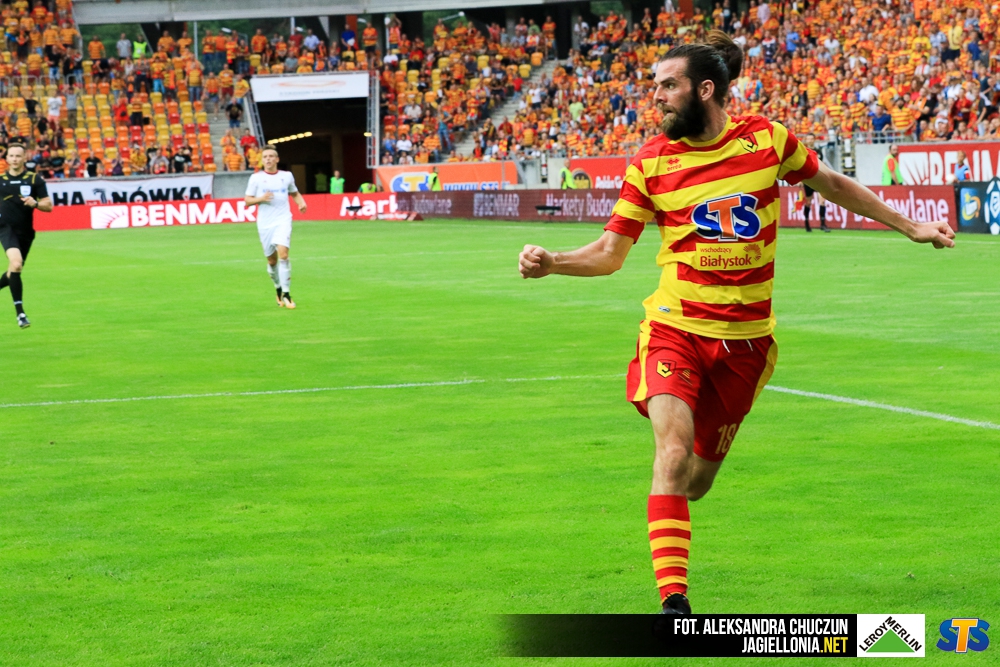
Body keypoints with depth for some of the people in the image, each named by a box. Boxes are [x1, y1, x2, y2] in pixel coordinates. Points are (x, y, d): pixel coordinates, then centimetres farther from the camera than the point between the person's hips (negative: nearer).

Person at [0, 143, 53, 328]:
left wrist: (35, 203, -20)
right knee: (16, 264, -25)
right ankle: (20, 312, -25)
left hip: (25, 231, 2)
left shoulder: (34, 179, 0)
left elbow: (49, 206, -2)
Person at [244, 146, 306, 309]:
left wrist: (301, 203, 3)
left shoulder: (286, 176, 8)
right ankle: (278, 288, 33)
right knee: (272, 260, 7)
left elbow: (294, 193, 24)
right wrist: (261, 198, -15)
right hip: (265, 224, 1)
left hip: (283, 221, -1)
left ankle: (286, 293, -15)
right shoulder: (256, 178, 3)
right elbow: (247, 200, 4)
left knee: (283, 254, -19)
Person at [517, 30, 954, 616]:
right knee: (674, 450, -24)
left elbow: (831, 184, 14)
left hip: (745, 338, 1)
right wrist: (551, 262, -16)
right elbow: (611, 252, 2)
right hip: (675, 329, -1)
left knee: (699, 476, 8)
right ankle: (674, 601, -24)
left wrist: (910, 227, 20)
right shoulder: (651, 164, -4)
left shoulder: (767, 140, -3)